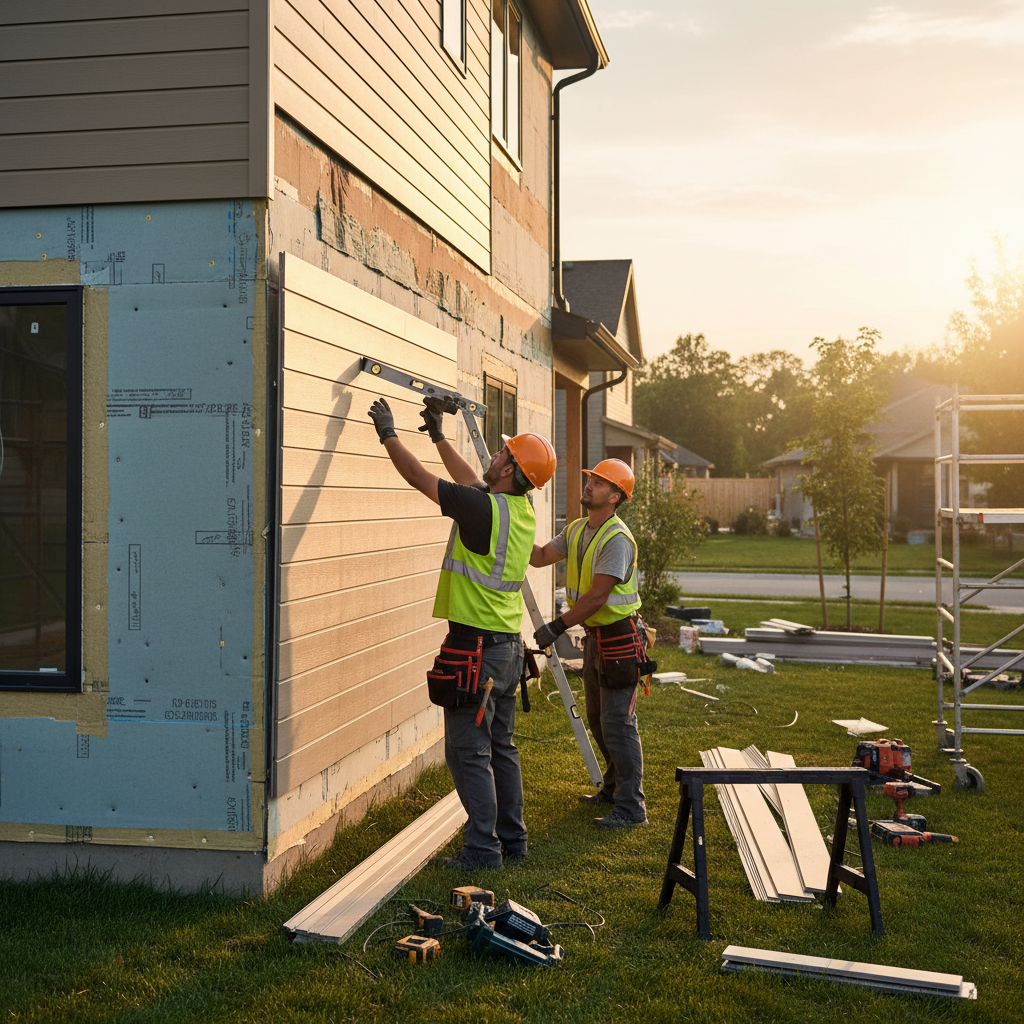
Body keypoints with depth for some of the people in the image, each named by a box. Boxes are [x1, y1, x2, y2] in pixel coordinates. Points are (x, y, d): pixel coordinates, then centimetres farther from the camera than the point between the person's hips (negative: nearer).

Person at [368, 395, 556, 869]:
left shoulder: (486, 509, -19)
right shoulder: (522, 509, 6)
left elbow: (420, 478, -12)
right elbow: (472, 482, 24)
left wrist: (388, 433, 2)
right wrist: (439, 436, 31)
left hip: (474, 648, -9)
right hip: (508, 644, 9)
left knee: (469, 752, -1)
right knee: (500, 747, 17)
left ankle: (482, 848, 3)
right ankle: (512, 838, 25)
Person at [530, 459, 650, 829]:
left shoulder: (617, 539, -21)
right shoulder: (576, 531, 8)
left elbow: (597, 596, -24)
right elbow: (539, 557, 12)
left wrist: (557, 627, -23)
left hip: (619, 638, -9)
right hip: (593, 636, 10)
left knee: (618, 725, -8)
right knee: (597, 719, 20)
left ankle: (631, 807, -1)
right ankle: (614, 787, 36)